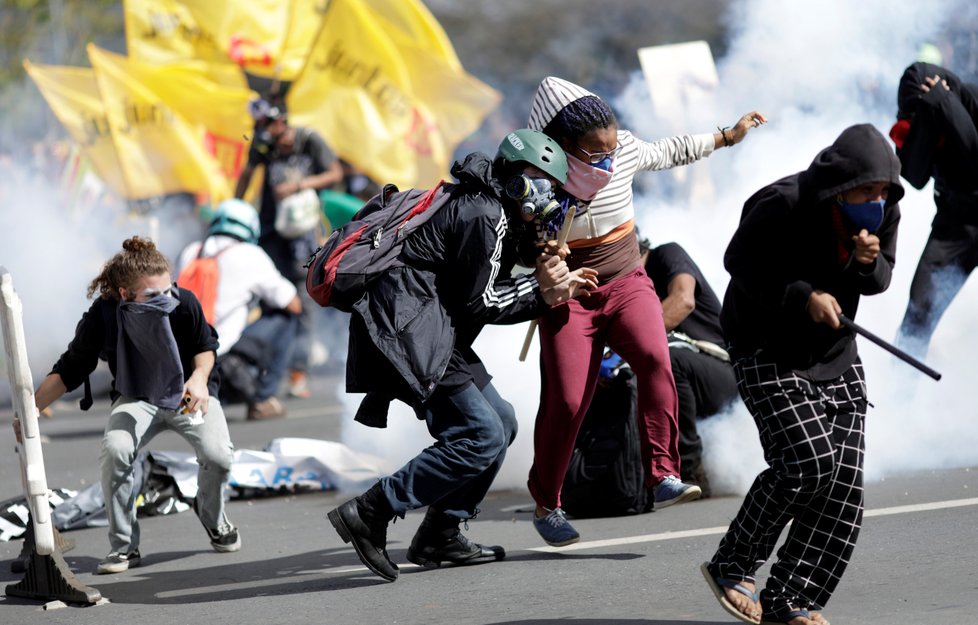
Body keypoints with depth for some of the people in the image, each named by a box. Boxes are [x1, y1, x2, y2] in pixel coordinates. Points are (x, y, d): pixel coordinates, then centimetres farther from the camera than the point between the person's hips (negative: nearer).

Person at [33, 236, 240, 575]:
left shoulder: (184, 303, -23)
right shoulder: (102, 317, -23)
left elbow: (205, 347, -2)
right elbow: (69, 370, -9)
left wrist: (199, 378, -22)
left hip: (189, 394, 0)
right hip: (137, 399, 0)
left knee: (218, 454, -26)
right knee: (115, 448, -31)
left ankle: (213, 518, 11)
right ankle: (123, 547, -14)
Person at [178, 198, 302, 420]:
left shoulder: (189, 252, 11)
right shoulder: (251, 256, -1)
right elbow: (294, 305, 7)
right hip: (222, 350, -5)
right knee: (284, 318, 15)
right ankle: (262, 398, 14)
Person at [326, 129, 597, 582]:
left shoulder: (491, 211, 19)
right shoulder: (484, 216, -13)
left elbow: (485, 292, 20)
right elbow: (479, 304, -14)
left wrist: (553, 288, 13)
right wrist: (540, 291, -4)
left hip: (432, 333, 11)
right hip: (406, 329, -11)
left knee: (501, 423, 15)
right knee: (481, 436, -14)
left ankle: (439, 536, 17)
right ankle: (368, 514, -14)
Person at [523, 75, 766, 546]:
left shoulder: (624, 150, -6)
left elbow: (666, 153, 18)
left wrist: (726, 137, 25)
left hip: (627, 284, 3)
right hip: (570, 295, -3)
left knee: (654, 359, -27)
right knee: (565, 402, -11)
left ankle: (663, 478, -27)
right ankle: (546, 505, 11)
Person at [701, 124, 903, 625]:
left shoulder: (884, 213, -4)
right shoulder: (781, 207, -22)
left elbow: (879, 281, 7)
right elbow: (740, 262, -14)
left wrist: (870, 262, -18)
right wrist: (803, 297, -24)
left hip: (836, 357, 7)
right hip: (768, 352, -6)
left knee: (843, 481, -2)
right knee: (809, 460, -20)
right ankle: (733, 566, -2)